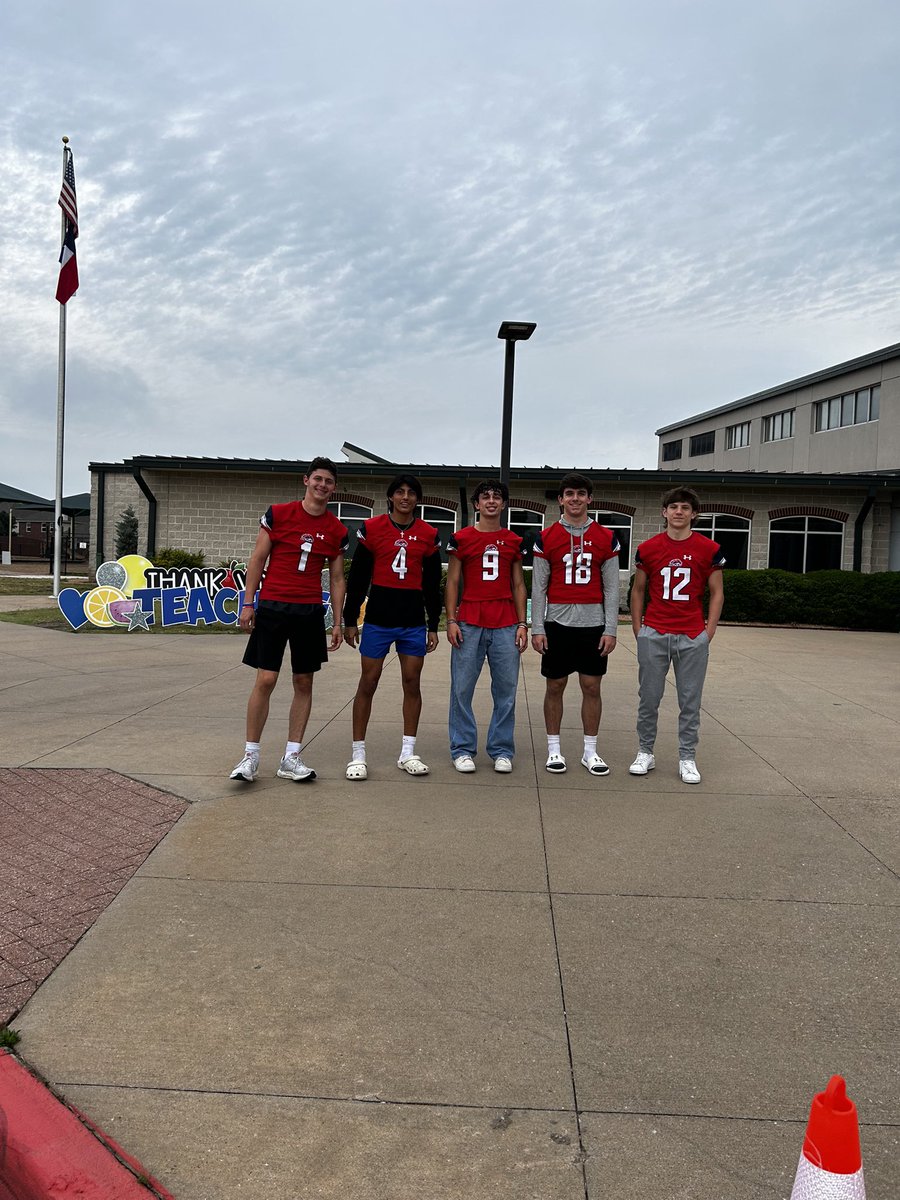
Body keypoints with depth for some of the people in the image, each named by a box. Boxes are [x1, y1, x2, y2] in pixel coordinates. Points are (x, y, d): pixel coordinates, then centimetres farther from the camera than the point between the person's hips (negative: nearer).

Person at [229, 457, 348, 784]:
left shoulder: (337, 531, 7)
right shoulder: (278, 514, 0)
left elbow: (336, 578, 10)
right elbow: (257, 559, 2)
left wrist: (337, 622, 6)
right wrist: (248, 604, -4)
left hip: (311, 611, 3)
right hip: (273, 607, -3)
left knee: (304, 683, 5)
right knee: (265, 680, -6)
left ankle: (291, 757, 14)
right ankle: (250, 756, 6)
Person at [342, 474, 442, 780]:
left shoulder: (429, 535, 6)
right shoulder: (371, 528, 0)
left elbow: (432, 585, 10)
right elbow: (357, 579, 2)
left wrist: (433, 626, 8)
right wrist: (350, 620, 0)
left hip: (414, 622, 2)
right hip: (378, 619, -2)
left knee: (412, 683, 5)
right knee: (368, 682, 1)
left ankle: (408, 753, 16)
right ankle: (358, 755, 9)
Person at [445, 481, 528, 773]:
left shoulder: (514, 541, 11)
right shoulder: (461, 538, 6)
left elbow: (518, 586, 13)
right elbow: (452, 582, 6)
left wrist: (522, 623, 6)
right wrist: (451, 621, -3)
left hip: (506, 626, 2)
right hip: (469, 624, -2)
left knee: (506, 689, 3)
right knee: (462, 689, 0)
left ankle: (501, 751, 14)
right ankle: (463, 750, 10)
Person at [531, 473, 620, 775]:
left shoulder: (606, 538, 4)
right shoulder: (546, 538, 2)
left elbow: (611, 588, 4)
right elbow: (538, 587, 2)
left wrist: (611, 629, -2)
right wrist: (537, 628, -4)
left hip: (593, 623, 1)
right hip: (557, 622, -1)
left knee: (591, 687, 5)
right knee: (555, 686, 6)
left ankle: (590, 751, 16)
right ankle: (554, 749, 18)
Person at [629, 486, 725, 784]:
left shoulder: (709, 549, 1)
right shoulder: (647, 548, 3)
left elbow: (717, 593, 6)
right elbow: (638, 590, 11)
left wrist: (709, 631, -2)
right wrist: (638, 629, 5)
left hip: (693, 637, 0)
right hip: (654, 634, 1)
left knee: (690, 701, 5)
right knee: (648, 698, 6)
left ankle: (687, 759, 16)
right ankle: (645, 752, 20)